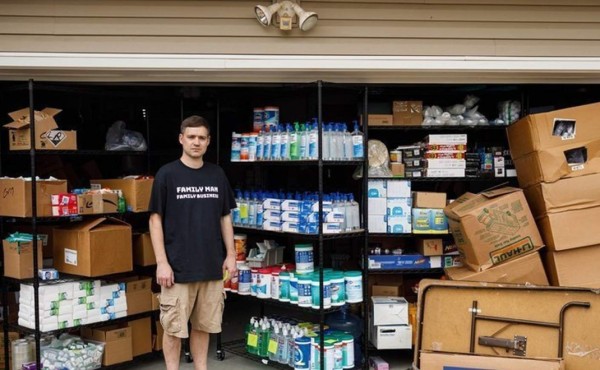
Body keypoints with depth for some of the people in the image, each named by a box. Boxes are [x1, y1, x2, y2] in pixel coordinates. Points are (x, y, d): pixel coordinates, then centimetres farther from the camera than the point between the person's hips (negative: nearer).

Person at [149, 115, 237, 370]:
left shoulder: (217, 175, 7)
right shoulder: (167, 174, -5)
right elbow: (156, 219, -6)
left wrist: (231, 254, 6)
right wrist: (161, 262, -12)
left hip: (211, 266, 4)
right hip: (178, 267, -4)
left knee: (204, 325, 13)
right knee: (174, 327, 4)